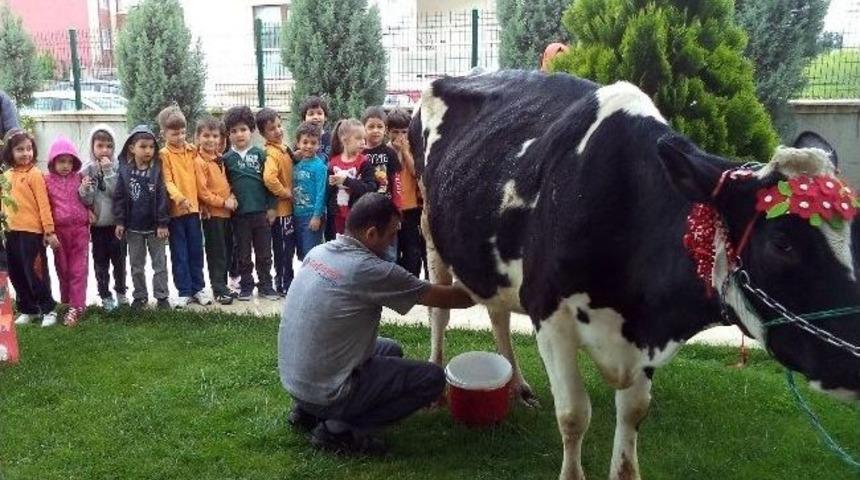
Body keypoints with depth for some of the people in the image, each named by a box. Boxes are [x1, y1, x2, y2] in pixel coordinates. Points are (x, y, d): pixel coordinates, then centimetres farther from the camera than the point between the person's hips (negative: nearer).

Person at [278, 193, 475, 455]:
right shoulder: (373, 271, -21)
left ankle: (308, 410, 17)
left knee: (390, 349, 24)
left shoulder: (318, 252, 0)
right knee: (432, 377, -2)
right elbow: (443, 297, -9)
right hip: (325, 391, -8)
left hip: (291, 377, 8)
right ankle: (338, 429, -4)